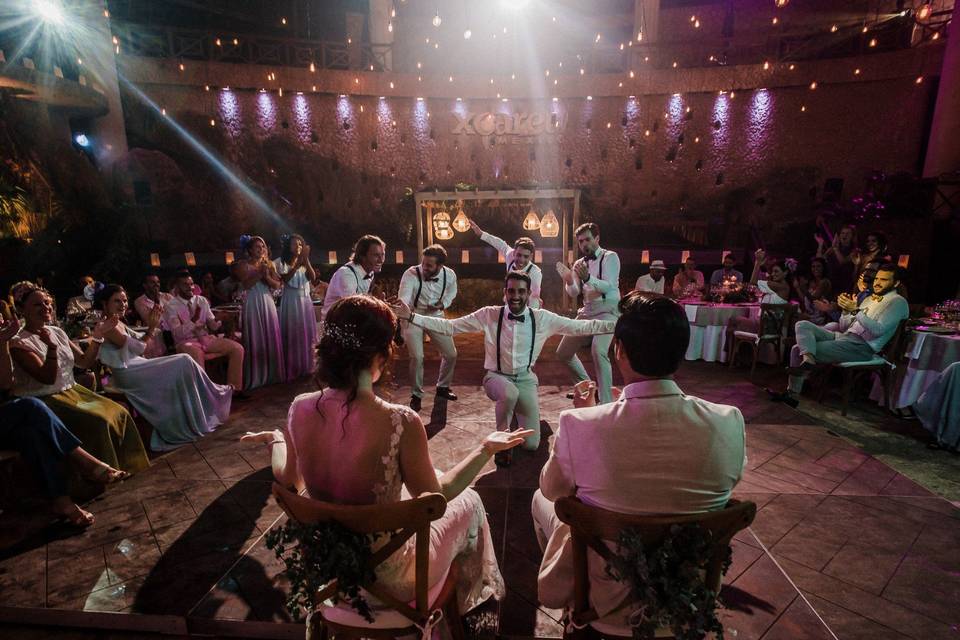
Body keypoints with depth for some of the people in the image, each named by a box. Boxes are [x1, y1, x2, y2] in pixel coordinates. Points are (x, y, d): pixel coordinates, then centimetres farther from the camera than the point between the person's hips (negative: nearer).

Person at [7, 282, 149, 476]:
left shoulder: (57, 332, 10)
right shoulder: (19, 343, -10)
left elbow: (84, 362, 13)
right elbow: (48, 378, -19)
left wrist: (97, 336, 1)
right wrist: (51, 347, -32)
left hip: (72, 391, 7)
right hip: (45, 401, -7)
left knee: (119, 413, -12)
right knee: (99, 421, -26)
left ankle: (129, 467, -2)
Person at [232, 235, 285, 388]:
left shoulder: (269, 264, 11)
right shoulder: (243, 264, 0)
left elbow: (277, 285, 5)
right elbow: (246, 285, -11)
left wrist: (267, 276, -11)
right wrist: (259, 273, -15)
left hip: (268, 303, 4)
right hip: (253, 304, -4)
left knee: (271, 338, 5)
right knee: (255, 340, -2)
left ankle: (272, 374, 16)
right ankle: (256, 377, 5)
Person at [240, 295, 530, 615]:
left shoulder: (300, 409, -17)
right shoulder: (401, 422, -32)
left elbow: (290, 481, 1)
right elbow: (435, 498, -16)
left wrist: (275, 440, 19)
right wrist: (487, 449, -7)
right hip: (387, 573, -5)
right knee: (469, 502, 22)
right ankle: (464, 598, 48)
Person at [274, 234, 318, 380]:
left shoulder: (304, 262, 11)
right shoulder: (281, 262, -1)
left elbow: (312, 277, -7)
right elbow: (285, 279, -17)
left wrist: (306, 259, -17)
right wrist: (296, 265, -24)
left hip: (305, 301, 4)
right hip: (290, 301, -4)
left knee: (306, 334, 7)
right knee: (291, 334, -1)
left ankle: (306, 367, 20)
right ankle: (291, 370, 8)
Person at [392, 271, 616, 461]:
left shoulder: (542, 318, -6)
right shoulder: (489, 315, -9)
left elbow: (581, 327, -3)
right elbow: (449, 326, -8)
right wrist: (411, 316, -16)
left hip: (526, 378, 2)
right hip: (496, 377, -1)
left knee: (531, 444, -7)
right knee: (510, 393, -39)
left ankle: (515, 411, 27)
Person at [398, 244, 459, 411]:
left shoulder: (450, 275, -16)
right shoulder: (411, 274, -29)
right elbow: (403, 300, -39)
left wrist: (443, 304, -13)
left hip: (436, 317, 4)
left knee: (451, 354, 6)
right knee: (417, 357, -14)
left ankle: (442, 387, 33)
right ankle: (416, 395, 11)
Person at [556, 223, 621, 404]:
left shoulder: (610, 257, -3)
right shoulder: (579, 263, 14)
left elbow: (609, 286, -17)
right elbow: (574, 294, 6)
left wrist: (588, 278, -34)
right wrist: (568, 280, -16)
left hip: (607, 310, -7)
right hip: (586, 311, 7)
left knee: (598, 351, -31)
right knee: (563, 353, 9)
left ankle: (606, 402, -21)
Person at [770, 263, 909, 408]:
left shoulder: (898, 301, 0)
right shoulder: (869, 299, 25)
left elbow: (878, 330, -17)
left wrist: (855, 310, -22)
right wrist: (846, 309, 2)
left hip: (861, 346, -8)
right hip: (843, 336, 8)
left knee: (799, 350, -18)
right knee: (802, 325, -12)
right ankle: (808, 359, -29)